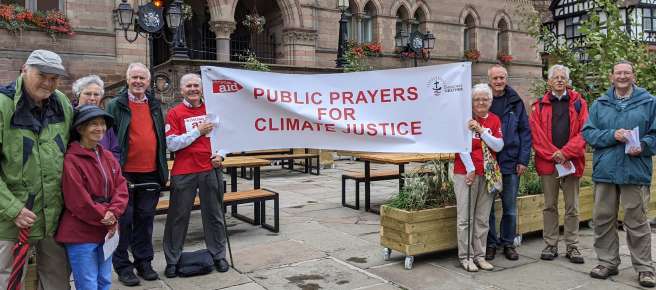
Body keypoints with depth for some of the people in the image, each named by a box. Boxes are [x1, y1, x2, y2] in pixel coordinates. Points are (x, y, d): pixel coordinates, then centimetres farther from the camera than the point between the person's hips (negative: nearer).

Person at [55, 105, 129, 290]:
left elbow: (121, 188, 3)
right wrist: (104, 217, -11)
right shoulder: (71, 160, -14)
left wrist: (112, 213, -13)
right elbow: (78, 200, -17)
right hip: (80, 234, -6)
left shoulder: (108, 157, 8)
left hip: (106, 231, 7)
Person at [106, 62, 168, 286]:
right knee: (125, 218, 4)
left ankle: (144, 261, 23)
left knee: (145, 217, 11)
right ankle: (122, 264, 16)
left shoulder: (155, 105, 13)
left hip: (150, 172, 4)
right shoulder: (116, 105, -2)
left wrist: (163, 168, 13)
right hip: (125, 172, -4)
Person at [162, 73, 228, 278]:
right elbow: (171, 144, -10)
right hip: (184, 173, -3)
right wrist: (197, 132, -14)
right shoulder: (174, 113, -1)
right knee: (178, 216, 5)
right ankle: (172, 260, 18)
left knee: (214, 214, 11)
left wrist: (220, 154, 0)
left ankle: (218, 256, 24)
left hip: (210, 170, 3)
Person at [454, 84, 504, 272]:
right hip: (466, 173, -4)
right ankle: (465, 257, 6)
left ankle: (479, 255, 17)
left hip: (487, 174, 4)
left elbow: (498, 146, 0)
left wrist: (481, 131, -11)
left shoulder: (495, 120, 10)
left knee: (483, 218, 8)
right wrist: (470, 169, -11)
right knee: (465, 218, -2)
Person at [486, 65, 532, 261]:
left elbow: (525, 132, 4)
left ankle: (508, 244, 22)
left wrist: (523, 160, -3)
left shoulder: (516, 102, 5)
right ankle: (490, 243, 19)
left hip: (511, 163, 1)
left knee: (510, 208, 8)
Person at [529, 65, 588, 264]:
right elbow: (537, 134, -4)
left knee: (572, 207, 6)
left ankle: (572, 247, 16)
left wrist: (566, 153, -15)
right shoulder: (539, 106, 6)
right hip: (547, 163, 0)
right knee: (550, 206, 8)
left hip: (572, 162, 0)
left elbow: (583, 132, -4)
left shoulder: (578, 103, 7)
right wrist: (553, 155, -14)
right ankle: (550, 245, 17)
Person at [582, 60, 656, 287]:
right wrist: (612, 135, -12)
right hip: (605, 171, 3)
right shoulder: (600, 104, 11)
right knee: (603, 219, 8)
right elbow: (588, 132, 3)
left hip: (635, 172, -2)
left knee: (637, 221, 1)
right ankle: (608, 262, 22)